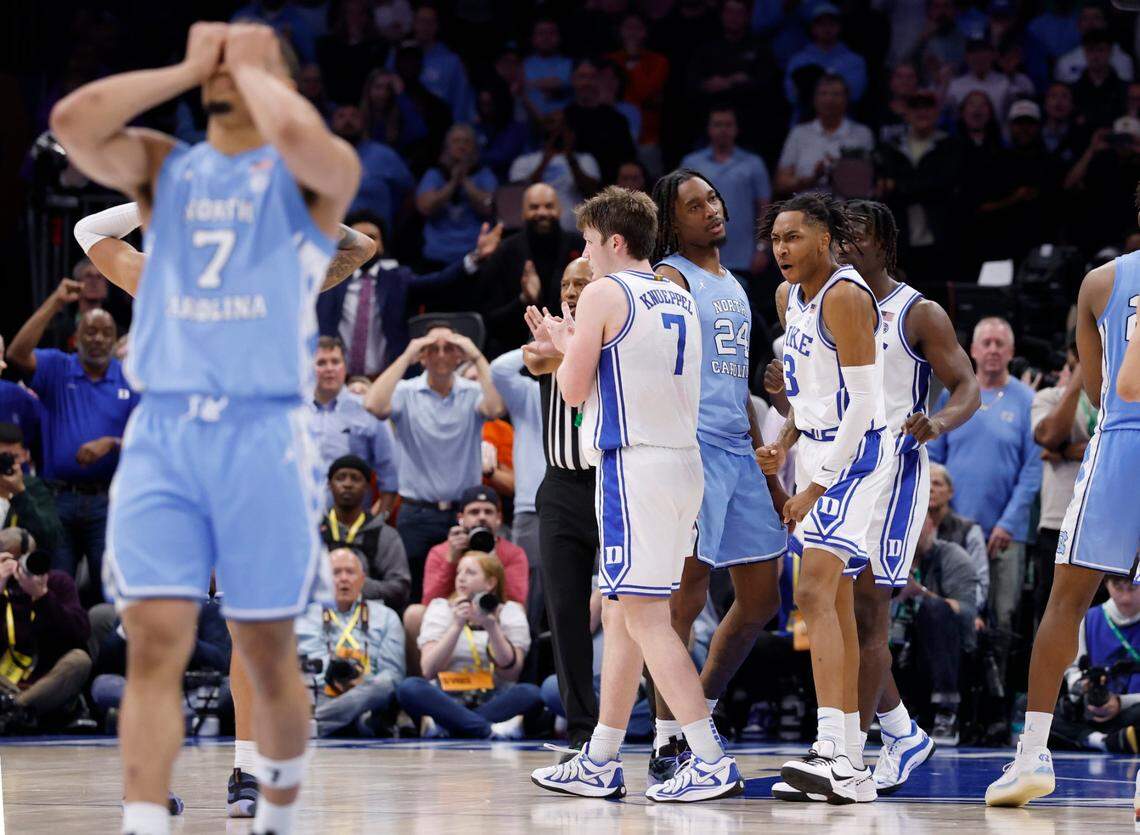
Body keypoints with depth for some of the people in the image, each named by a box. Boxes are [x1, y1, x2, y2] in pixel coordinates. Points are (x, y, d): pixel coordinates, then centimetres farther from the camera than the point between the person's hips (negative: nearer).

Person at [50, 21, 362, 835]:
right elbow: (73, 122, -3)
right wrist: (187, 68, 4)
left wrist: (253, 67, -1)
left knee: (268, 652, 5)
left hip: (262, 433, -2)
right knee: (154, 644, -9)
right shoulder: (164, 167, 15)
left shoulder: (314, 176, 4)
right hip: (160, 432, 2)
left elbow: (300, 135, -21)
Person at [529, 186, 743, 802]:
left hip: (633, 465, -9)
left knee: (645, 617, -10)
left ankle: (711, 763, -18)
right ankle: (598, 765, 19)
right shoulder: (678, 298, 17)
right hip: (682, 460, 9)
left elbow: (573, 391, -6)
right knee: (621, 615, 15)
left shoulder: (604, 293, -7)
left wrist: (566, 346, 13)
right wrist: (574, 348, 28)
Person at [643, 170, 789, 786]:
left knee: (761, 598, 10)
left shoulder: (733, 286, 21)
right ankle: (667, 743, -3)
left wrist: (767, 468, 25)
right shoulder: (671, 278, -4)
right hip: (692, 447, -8)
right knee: (687, 596, -9)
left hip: (739, 450, 8)